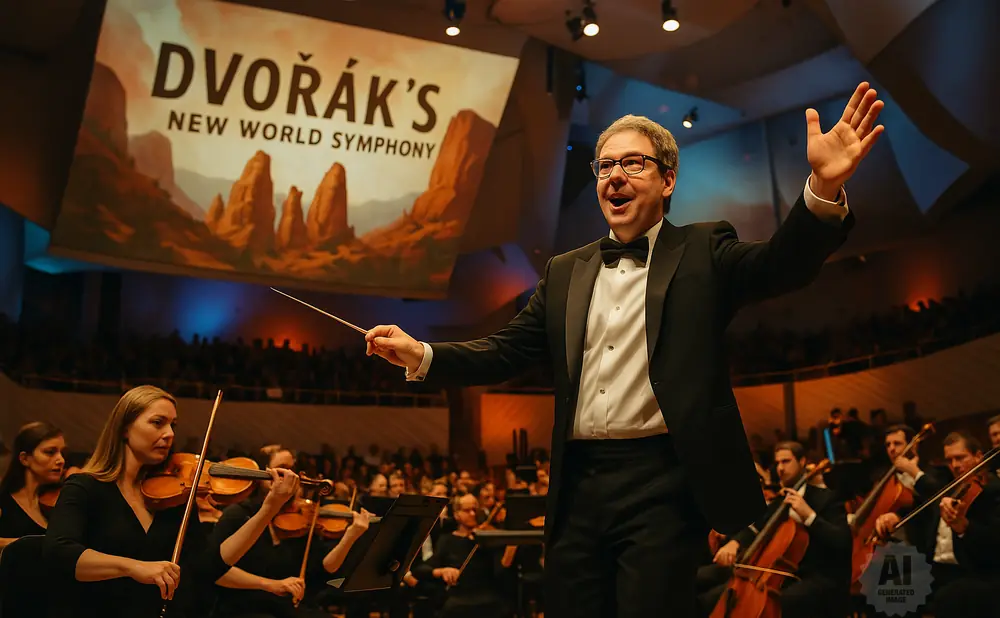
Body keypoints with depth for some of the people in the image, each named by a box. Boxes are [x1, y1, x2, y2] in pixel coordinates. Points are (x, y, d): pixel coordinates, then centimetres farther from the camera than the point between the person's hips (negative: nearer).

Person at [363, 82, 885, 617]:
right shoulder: (564, 272, 15)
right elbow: (506, 351, 11)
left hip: (660, 481, -4)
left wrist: (823, 188, -32)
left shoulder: (702, 252, 4)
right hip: (577, 485, 4)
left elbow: (782, 264, -13)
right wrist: (421, 355, -4)